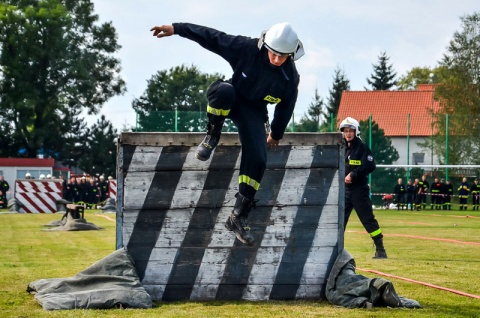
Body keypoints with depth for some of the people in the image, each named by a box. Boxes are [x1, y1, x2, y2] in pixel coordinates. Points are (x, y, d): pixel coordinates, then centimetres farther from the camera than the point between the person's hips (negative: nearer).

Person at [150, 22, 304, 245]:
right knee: (223, 90, -40)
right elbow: (212, 38, -17)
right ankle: (212, 136, -12)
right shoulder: (247, 49, -20)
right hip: (230, 100, -1)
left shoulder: (290, 78, -14)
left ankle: (239, 216, -12)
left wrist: (276, 135, 14)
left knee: (257, 159, -19)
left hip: (253, 112, 1)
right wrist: (176, 29, -18)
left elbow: (285, 109, 2)